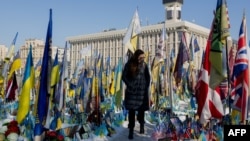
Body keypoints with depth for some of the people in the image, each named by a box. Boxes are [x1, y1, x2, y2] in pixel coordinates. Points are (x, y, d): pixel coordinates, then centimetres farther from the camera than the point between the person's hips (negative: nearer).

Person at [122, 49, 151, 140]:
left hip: (142, 91, 2)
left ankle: (141, 125, 35)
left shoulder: (144, 65, -1)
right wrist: (130, 85, -11)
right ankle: (131, 130, 11)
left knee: (141, 109, 8)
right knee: (131, 110, 1)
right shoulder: (129, 64, -7)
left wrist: (146, 87, 2)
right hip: (131, 91, -1)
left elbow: (148, 77, 9)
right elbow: (124, 76, -5)